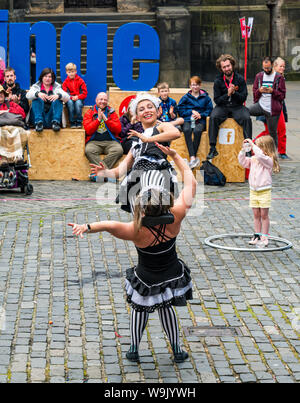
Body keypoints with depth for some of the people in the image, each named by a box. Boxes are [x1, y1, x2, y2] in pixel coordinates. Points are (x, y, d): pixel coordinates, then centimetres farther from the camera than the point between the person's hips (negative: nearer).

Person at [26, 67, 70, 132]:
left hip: (51, 118, 0)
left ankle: (55, 122, -36)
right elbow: (28, 95, -8)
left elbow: (67, 97, -3)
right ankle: (39, 122, -37)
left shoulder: (57, 87, 15)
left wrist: (58, 95, -26)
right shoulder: (36, 86, 14)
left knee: (58, 100, -19)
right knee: (37, 99, -20)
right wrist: (37, 94, -30)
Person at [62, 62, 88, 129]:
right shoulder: (65, 82, 8)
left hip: (79, 98, -1)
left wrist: (78, 97, -18)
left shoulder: (80, 81, 4)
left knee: (78, 103, -36)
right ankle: (72, 122, -29)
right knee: (70, 102, -35)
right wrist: (71, 97, -18)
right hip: (69, 98, 1)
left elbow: (84, 92, 0)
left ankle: (79, 122, -27)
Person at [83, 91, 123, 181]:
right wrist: (98, 119, -8)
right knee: (89, 150, -35)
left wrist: (106, 119, -6)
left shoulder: (112, 112, 15)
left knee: (119, 150, -32)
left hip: (110, 141, 1)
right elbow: (88, 130, -1)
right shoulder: (89, 113, 12)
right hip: (94, 141, -1)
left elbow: (118, 129, 3)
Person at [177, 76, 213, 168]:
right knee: (187, 130, -35)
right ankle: (193, 157, -43)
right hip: (188, 119, 1)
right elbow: (181, 110, 9)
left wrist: (201, 115, -7)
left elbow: (209, 110, 9)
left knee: (197, 131, -36)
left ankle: (192, 158, -33)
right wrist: (192, 111, -4)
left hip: (200, 120, -1)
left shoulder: (205, 97, 14)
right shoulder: (186, 97, 15)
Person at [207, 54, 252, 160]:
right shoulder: (218, 81, 0)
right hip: (222, 107, 0)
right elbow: (217, 100, -2)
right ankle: (212, 149, -27)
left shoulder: (240, 79, 0)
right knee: (213, 117, -30)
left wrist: (234, 93, -19)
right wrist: (227, 94, -18)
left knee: (247, 118, -29)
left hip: (237, 107, 0)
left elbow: (243, 98, -1)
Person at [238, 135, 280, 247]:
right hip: (253, 191, 6)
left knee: (264, 215, 2)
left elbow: (260, 156, -32)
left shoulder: (268, 160, -14)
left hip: (264, 192, -6)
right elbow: (243, 161, 11)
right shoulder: (253, 159, 6)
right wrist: (243, 150, -2)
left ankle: (264, 237, 9)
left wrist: (252, 145, -26)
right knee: (256, 215, 11)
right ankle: (257, 235, 18)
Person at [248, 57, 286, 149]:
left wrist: (273, 91, -17)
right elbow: (254, 92, 16)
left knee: (272, 132, 2)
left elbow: (282, 95, 1)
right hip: (260, 106, 3)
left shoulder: (279, 77, 0)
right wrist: (259, 91, -7)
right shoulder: (259, 76, 10)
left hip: (272, 109, -3)